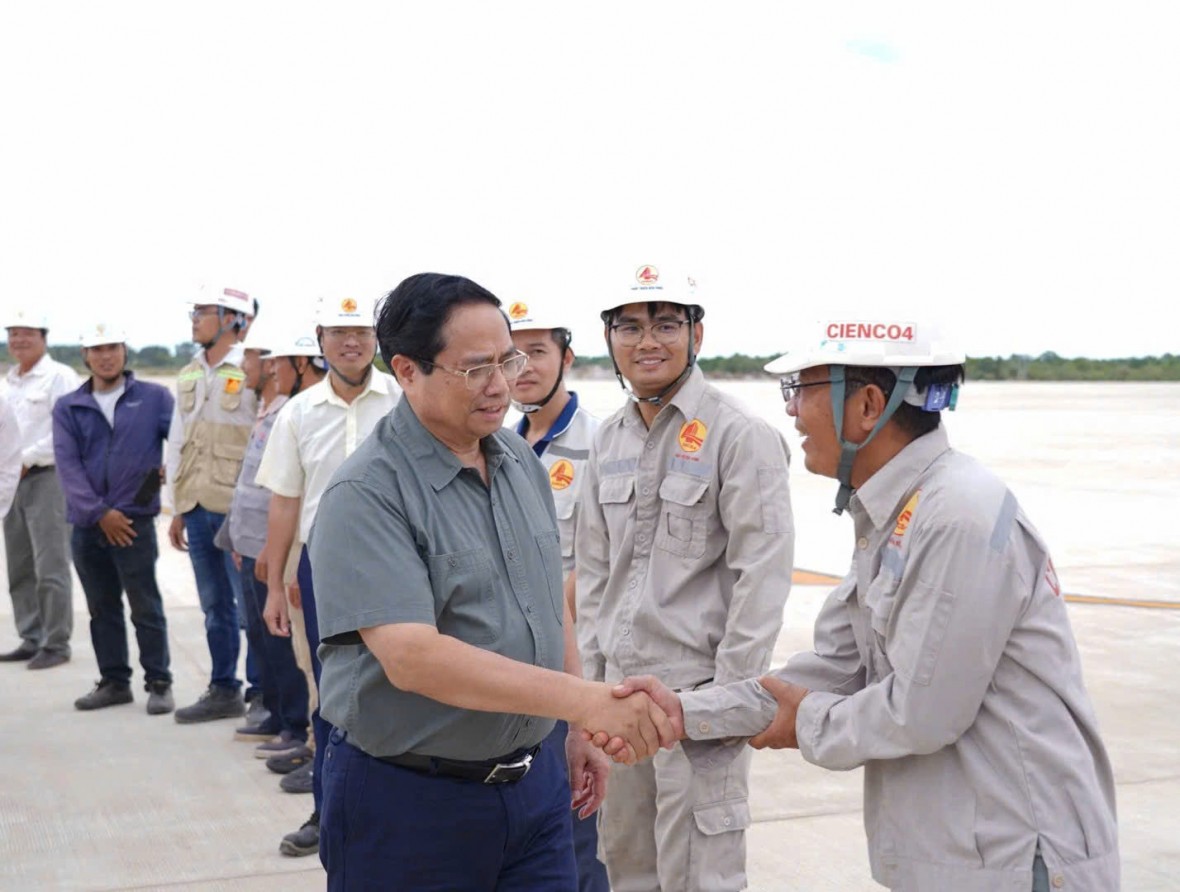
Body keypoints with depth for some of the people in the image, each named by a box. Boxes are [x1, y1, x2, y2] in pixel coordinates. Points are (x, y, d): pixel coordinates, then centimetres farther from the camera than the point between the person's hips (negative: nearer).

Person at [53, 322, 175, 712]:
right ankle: (113, 681, 22)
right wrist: (98, 512, -10)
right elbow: (68, 464, -1)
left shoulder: (154, 397, 3)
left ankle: (159, 683, 8)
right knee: (102, 609, 12)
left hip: (134, 520, -3)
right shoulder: (68, 408, 8)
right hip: (86, 523, 3)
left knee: (146, 608, -1)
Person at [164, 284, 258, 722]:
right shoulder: (189, 376, 14)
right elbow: (177, 443, 18)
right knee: (214, 605, 13)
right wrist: (177, 510, 16)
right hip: (198, 507, 7)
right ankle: (223, 690, 23)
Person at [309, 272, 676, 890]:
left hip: (534, 781, 6)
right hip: (409, 801, -6)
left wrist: (579, 731, 14)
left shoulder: (521, 461, 5)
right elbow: (412, 658, -29)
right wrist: (587, 701, -34)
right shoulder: (368, 494, -18)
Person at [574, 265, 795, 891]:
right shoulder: (608, 440, 9)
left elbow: (763, 572, -13)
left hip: (697, 685, -6)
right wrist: (592, 679, 10)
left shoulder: (740, 435, -10)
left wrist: (730, 693, -14)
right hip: (619, 685, 6)